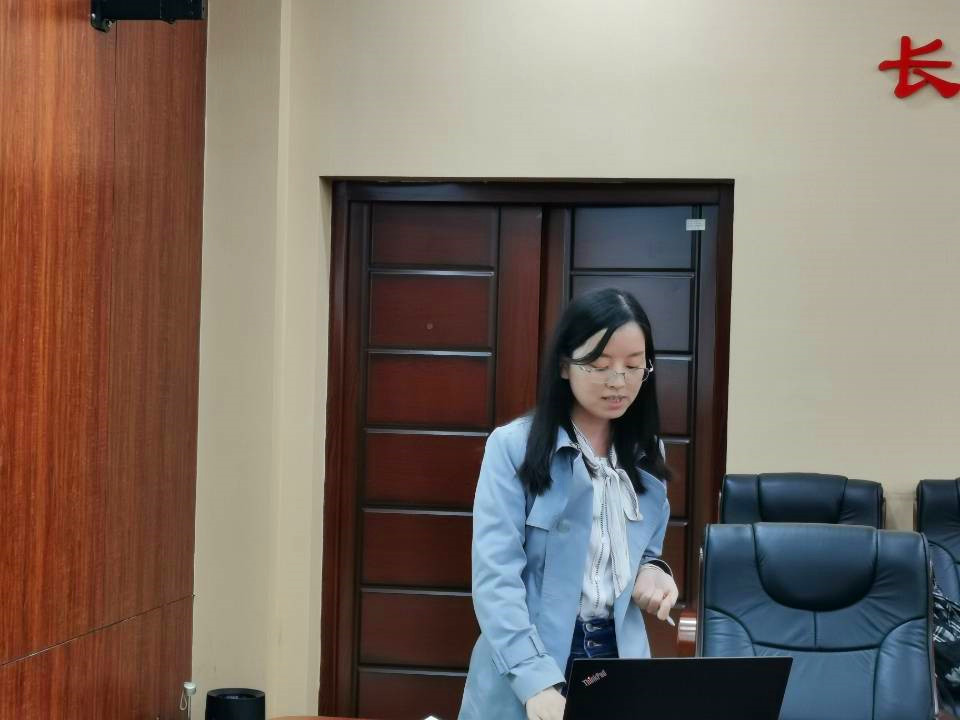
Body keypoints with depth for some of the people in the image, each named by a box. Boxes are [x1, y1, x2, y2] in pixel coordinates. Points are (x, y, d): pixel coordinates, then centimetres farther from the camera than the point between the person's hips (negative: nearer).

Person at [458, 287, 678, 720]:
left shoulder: (646, 455, 6)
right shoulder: (513, 446, -11)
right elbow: (496, 575, -19)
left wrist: (652, 570, -4)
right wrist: (537, 681, -30)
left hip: (619, 655, 5)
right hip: (525, 673, -4)